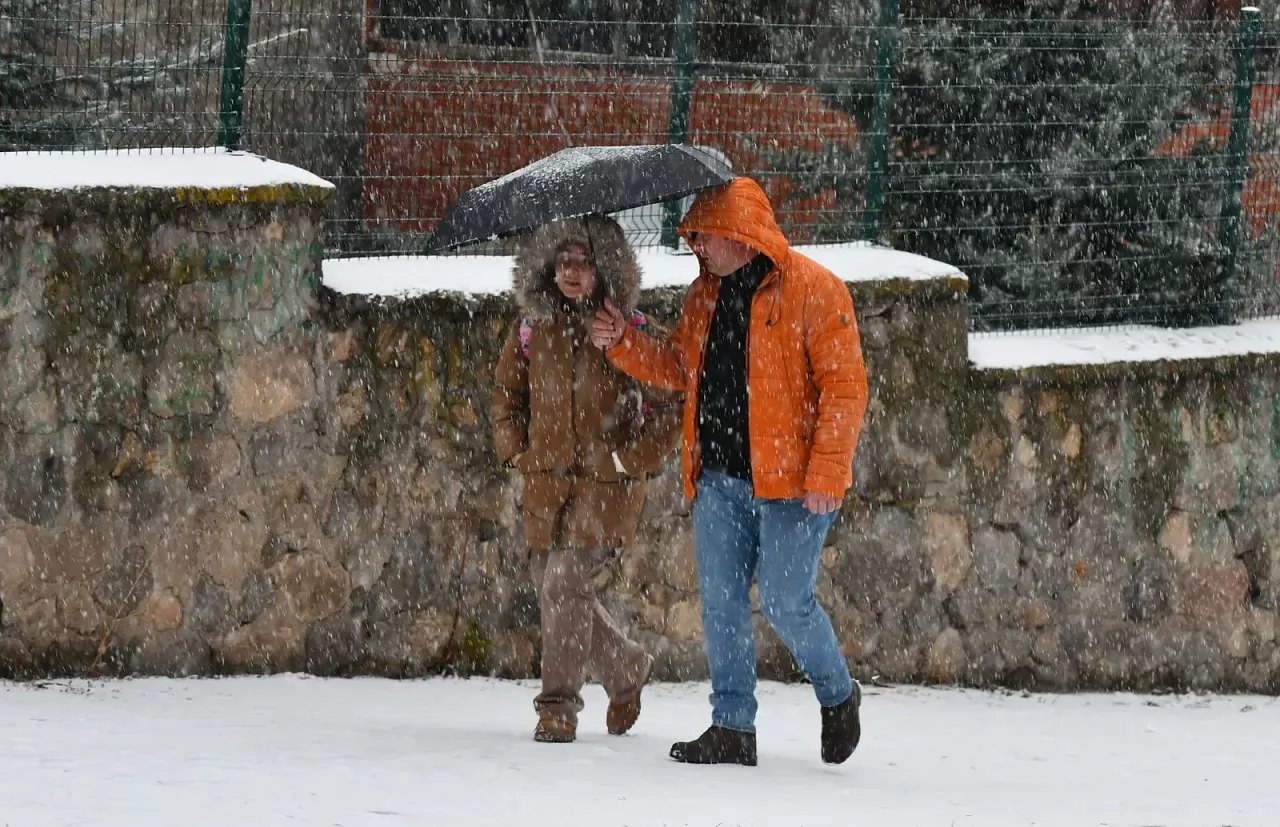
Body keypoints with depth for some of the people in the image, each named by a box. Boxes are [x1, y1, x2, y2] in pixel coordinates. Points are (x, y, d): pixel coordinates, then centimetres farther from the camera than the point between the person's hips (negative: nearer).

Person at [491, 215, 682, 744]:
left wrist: (630, 458, -6)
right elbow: (506, 396, 20)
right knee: (553, 590, 6)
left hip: (607, 485, -5)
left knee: (565, 582, -19)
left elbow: (670, 407, 0)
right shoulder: (532, 330, 5)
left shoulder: (631, 331, -6)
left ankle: (558, 706, -10)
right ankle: (626, 669, 31)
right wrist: (515, 450, 8)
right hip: (546, 483, 5)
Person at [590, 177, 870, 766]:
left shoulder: (814, 291, -9)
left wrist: (827, 472, -18)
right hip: (720, 477, 7)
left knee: (784, 603, -7)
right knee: (721, 600, 4)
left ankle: (838, 696, 18)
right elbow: (677, 368, 24)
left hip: (791, 480, -7)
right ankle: (732, 728, 10)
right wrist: (622, 342, 6)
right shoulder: (705, 296, 14)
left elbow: (844, 385, -12)